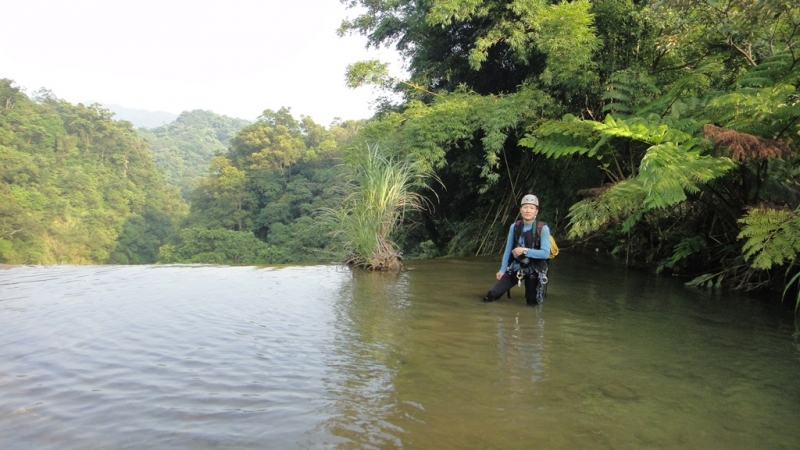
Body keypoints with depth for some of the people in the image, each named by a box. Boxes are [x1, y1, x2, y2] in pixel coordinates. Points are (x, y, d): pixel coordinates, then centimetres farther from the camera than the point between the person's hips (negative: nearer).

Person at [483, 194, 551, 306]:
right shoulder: (514, 227, -4)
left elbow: (545, 253, -18)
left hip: (534, 271, -3)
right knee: (492, 294, -5)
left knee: (532, 303, 10)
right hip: (515, 269, 3)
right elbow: (508, 250, 1)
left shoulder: (543, 229, -14)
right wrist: (502, 269, -1)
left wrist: (524, 250, -21)